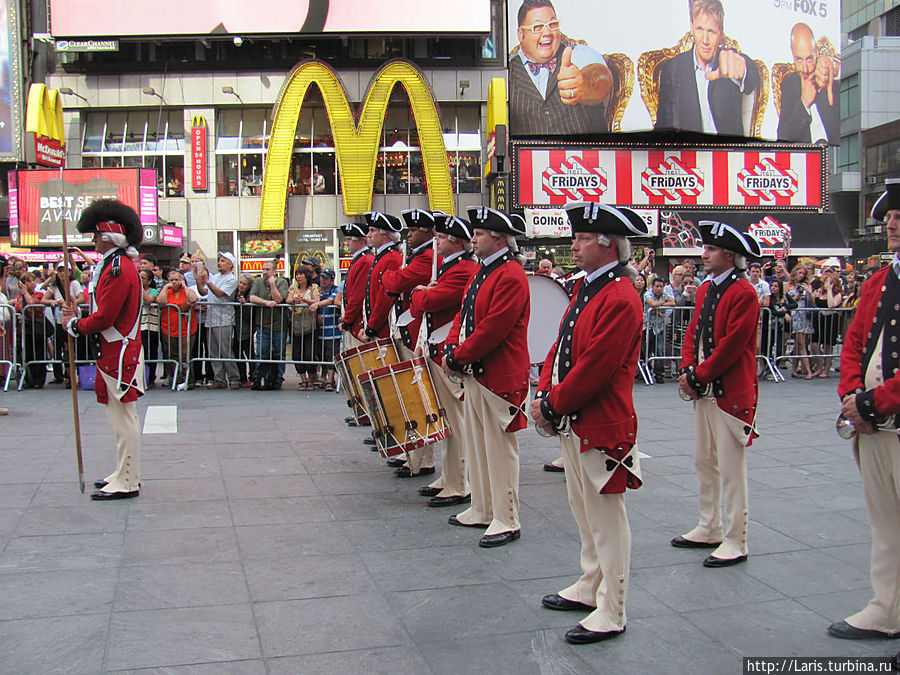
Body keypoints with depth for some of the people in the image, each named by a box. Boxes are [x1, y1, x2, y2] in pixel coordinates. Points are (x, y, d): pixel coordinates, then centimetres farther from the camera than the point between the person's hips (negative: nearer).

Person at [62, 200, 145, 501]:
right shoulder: (118, 265, 15)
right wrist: (79, 319, 7)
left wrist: (75, 325, -6)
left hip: (119, 355, -10)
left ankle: (126, 483, 3)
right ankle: (124, 473, 27)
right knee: (122, 416, 17)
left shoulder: (118, 269, -19)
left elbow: (104, 318, -22)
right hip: (115, 352, 10)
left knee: (123, 417, -4)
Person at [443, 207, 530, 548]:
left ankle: (506, 522, 8)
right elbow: (463, 315, 16)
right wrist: (451, 348, -1)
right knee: (476, 446, 17)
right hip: (474, 376, 10)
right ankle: (482, 511, 29)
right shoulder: (482, 273, 15)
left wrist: (458, 357, -15)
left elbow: (492, 328, -23)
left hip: (499, 378, -10)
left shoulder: (511, 276, -17)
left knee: (500, 450, -2)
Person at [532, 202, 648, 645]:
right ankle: (589, 588, 37)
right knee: (584, 513, 21)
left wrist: (553, 405, -13)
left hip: (601, 429, -10)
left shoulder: (620, 300, -19)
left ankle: (610, 614, 12)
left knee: (606, 520, 1)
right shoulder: (585, 288, 12)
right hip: (574, 425, 10)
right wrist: (544, 395, 1)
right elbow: (561, 346, 13)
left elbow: (593, 368, -23)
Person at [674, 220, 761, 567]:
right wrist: (688, 371, -3)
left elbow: (732, 345, -18)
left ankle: (735, 542, 7)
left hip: (730, 393, -9)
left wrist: (698, 376, -14)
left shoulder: (744, 294, -14)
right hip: (703, 393, 9)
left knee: (731, 470, -2)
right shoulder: (705, 290, 13)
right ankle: (709, 530, 28)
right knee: (704, 462, 16)